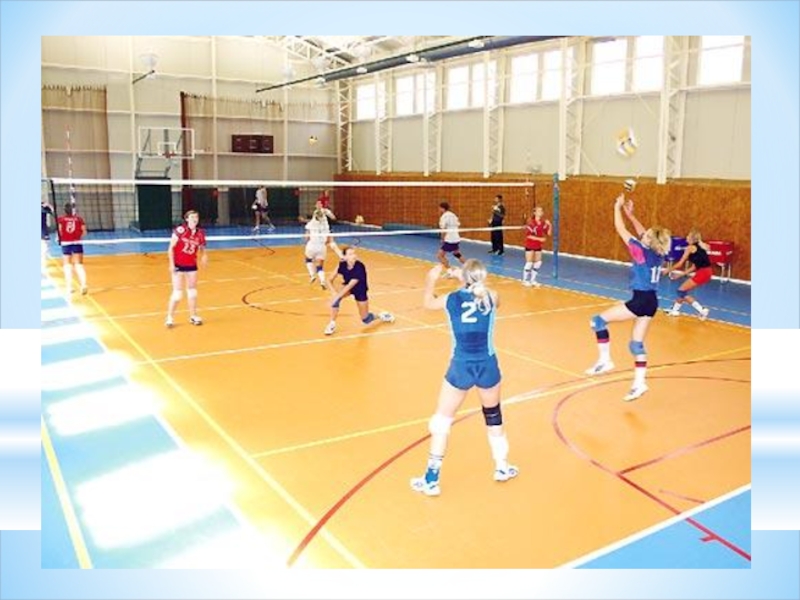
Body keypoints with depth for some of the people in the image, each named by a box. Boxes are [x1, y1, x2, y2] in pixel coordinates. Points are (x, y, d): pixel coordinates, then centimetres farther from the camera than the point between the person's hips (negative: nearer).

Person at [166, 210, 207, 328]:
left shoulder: (200, 233, -1)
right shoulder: (180, 230, -14)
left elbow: (202, 249, 10)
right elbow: (171, 248, -11)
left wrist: (203, 257, -12)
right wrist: (171, 264, -15)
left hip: (192, 266, 5)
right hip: (178, 265, -4)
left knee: (192, 291, 13)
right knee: (177, 293, -4)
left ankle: (193, 316, 26)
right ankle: (170, 317, 12)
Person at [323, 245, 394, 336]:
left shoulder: (360, 267, -34)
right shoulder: (342, 265, -22)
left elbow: (350, 285, -37)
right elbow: (331, 280, -15)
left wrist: (337, 296, -42)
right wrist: (334, 292, -33)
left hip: (360, 291, -3)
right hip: (347, 288, 3)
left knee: (366, 320, 4)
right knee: (336, 299, -30)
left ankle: (381, 316, 36)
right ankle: (332, 324, -13)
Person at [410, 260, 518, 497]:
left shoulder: (451, 299, -4)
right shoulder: (491, 297, -4)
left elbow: (428, 303, 18)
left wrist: (431, 280, 32)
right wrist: (471, 282, 27)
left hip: (461, 368, -1)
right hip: (487, 366, 2)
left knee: (441, 422, 11)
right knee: (493, 417, 24)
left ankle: (431, 480, 14)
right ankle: (502, 468, 39)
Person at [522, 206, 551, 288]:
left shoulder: (543, 222, 1)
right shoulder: (531, 222, -19)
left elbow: (547, 233, 1)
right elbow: (528, 235, -21)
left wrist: (549, 225, -14)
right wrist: (539, 239, -24)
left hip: (538, 246, 7)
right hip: (530, 246, -7)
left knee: (538, 263, 8)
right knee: (529, 263, -2)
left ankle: (533, 280, 21)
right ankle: (525, 280, 13)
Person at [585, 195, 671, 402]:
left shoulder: (641, 252, -14)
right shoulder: (658, 253, 6)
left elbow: (621, 230, -7)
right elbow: (644, 234, 23)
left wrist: (617, 207, 5)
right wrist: (630, 214, 26)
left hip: (641, 301, -9)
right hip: (651, 301, 9)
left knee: (598, 321, -1)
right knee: (637, 344, 13)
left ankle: (605, 360, -1)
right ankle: (639, 384, 14)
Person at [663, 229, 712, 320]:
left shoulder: (690, 248, -4)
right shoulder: (700, 246, 19)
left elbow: (680, 264, -1)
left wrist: (668, 270, 12)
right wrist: (681, 274, 20)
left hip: (702, 273, -9)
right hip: (707, 272, 9)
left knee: (681, 291, -1)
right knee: (683, 290, 20)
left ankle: (702, 310, -6)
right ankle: (675, 309, 31)